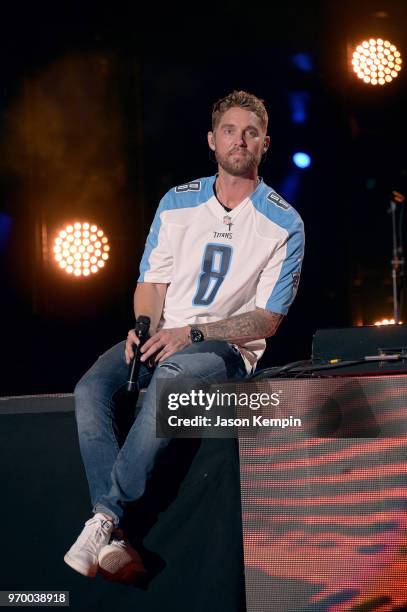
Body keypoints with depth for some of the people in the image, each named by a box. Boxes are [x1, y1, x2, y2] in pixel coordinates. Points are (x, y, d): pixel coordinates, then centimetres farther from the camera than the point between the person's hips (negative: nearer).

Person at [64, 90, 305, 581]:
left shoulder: (284, 224, 0)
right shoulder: (177, 203, 11)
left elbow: (266, 320, -4)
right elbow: (151, 283, 12)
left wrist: (191, 333, -16)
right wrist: (144, 328, -11)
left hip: (228, 348, -4)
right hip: (161, 338, 4)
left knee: (171, 375, -39)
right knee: (90, 389, -27)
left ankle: (105, 517, -34)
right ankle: (114, 540, -35)